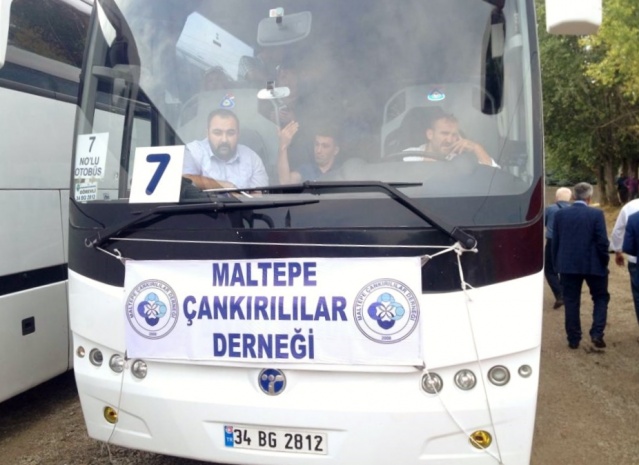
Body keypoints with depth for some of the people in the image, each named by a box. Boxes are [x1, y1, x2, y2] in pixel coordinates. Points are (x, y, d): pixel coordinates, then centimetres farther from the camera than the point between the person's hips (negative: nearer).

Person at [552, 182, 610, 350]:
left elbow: (555, 241, 4)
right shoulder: (596, 214, -10)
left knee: (571, 302, 9)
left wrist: (557, 264, 13)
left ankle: (573, 339, 13)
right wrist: (604, 261, 4)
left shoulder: (560, 214, 0)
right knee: (601, 298, 17)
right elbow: (602, 241, -11)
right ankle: (597, 334, 5)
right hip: (593, 265, -2)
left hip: (568, 265, 2)